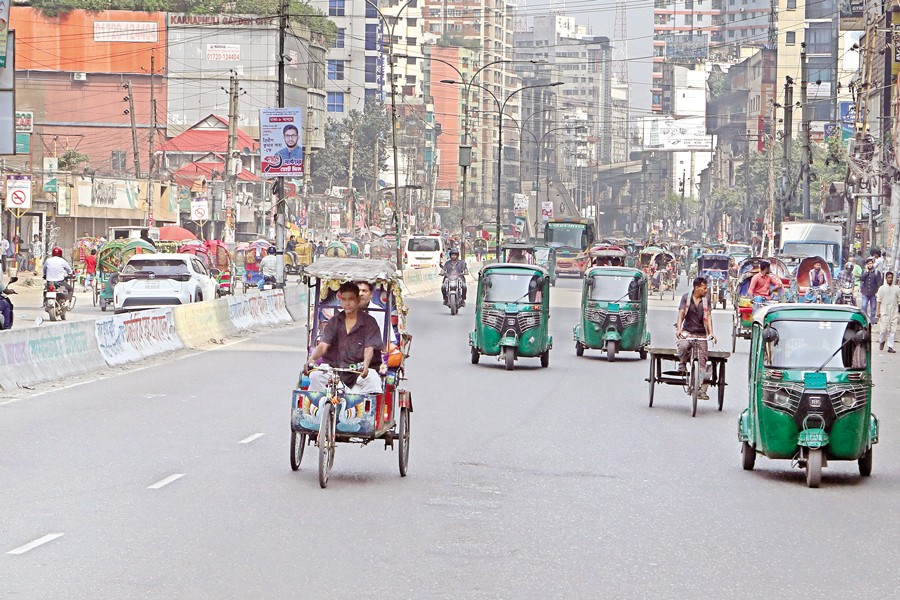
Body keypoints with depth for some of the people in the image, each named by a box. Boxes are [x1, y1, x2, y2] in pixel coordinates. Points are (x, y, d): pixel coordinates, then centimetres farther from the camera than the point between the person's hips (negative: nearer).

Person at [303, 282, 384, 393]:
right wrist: (311, 359, -25)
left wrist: (365, 364, -34)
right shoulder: (334, 321, 9)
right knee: (315, 375, -24)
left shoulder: (369, 322, 1)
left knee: (373, 379, -33)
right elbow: (323, 345, -3)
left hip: (359, 371, -2)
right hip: (335, 368, 2)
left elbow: (369, 348, -11)